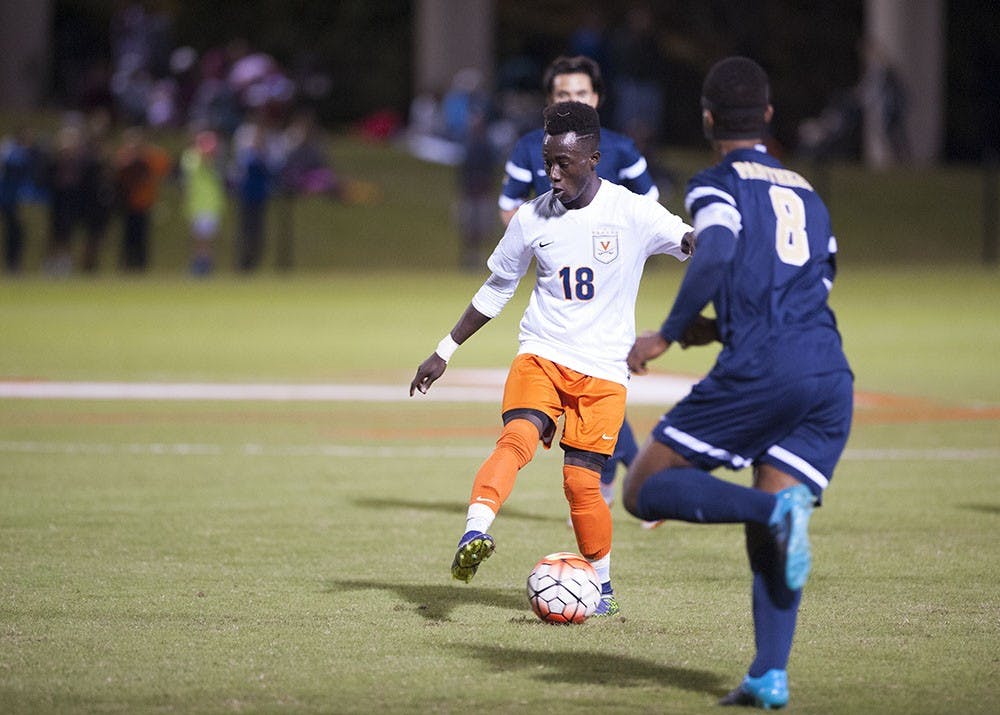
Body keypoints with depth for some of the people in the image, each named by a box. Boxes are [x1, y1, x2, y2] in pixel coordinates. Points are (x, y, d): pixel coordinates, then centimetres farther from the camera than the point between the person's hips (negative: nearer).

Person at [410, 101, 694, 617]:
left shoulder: (633, 214, -5)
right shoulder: (533, 218, 3)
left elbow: (695, 246, -9)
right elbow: (496, 290, 15)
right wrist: (444, 352, 16)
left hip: (603, 371, -1)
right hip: (540, 358, 1)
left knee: (581, 481, -6)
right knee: (518, 437, -27)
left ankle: (601, 584, 14)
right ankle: (474, 535, -43)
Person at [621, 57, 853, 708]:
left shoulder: (718, 185, 7)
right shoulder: (808, 197, 27)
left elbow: (716, 255, -14)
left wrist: (668, 335, -7)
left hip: (760, 371, -6)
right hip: (832, 379, 6)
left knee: (645, 490, 2)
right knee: (768, 540, 10)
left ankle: (776, 508, -23)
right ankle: (771, 676, -9)